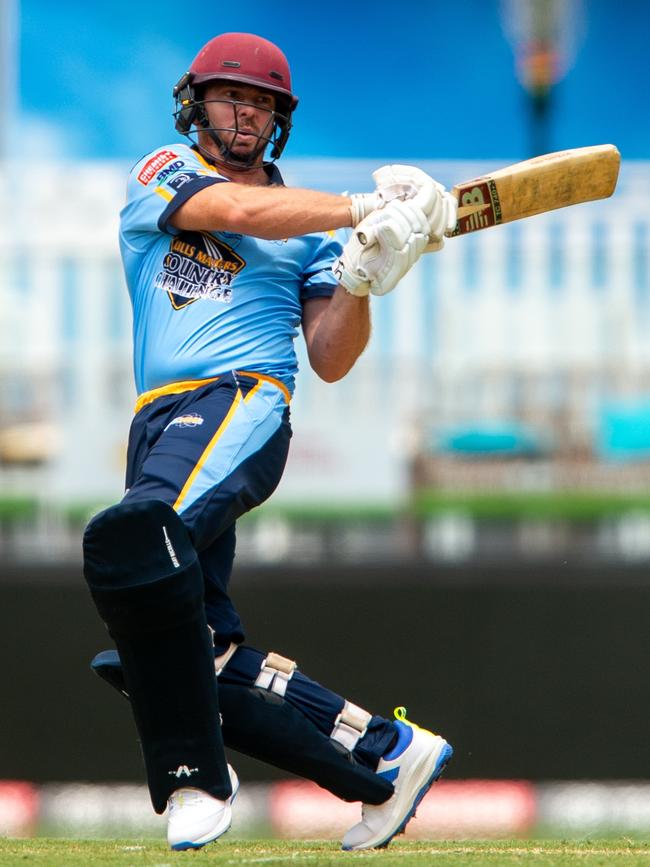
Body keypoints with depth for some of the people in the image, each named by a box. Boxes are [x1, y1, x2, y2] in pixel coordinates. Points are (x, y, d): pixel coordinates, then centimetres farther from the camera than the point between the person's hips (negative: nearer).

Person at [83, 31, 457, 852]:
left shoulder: (315, 227, 19)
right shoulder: (163, 174, 16)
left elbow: (330, 362, 11)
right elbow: (241, 211, -5)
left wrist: (362, 279, -6)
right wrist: (365, 207, -7)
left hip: (243, 405, -3)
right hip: (160, 427, 3)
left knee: (130, 537, -35)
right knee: (203, 660, -9)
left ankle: (193, 775, -30)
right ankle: (386, 753, 4)